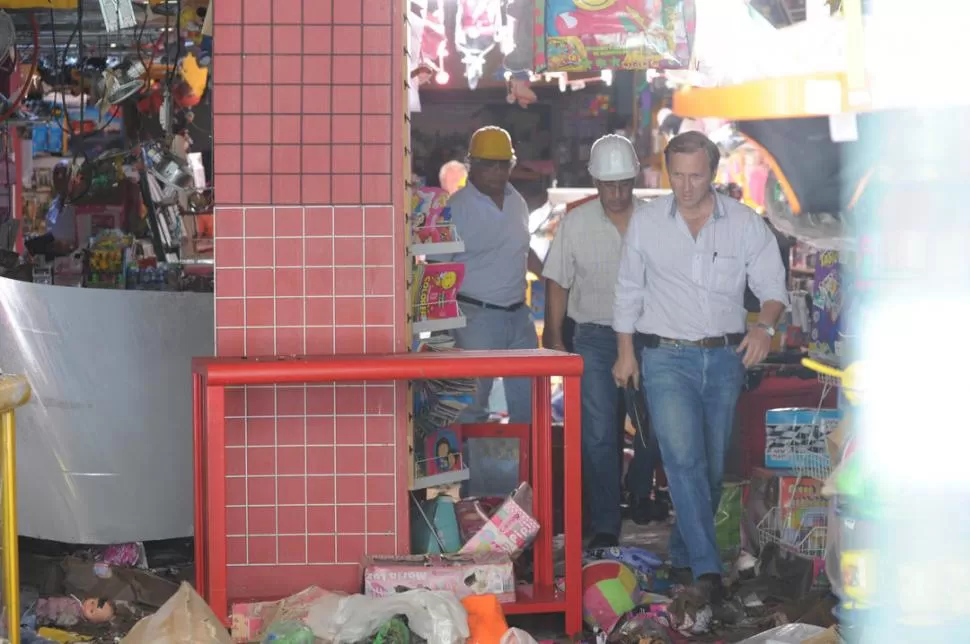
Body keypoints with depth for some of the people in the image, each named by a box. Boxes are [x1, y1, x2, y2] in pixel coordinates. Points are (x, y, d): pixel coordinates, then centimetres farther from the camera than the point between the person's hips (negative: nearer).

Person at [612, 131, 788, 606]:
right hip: (667, 357, -2)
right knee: (684, 459, -17)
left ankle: (684, 552, 27)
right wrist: (625, 351, 8)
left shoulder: (745, 223, 0)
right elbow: (628, 290, 10)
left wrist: (765, 325, -17)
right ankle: (707, 569, -19)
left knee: (713, 465, 9)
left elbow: (773, 287, 3)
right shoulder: (645, 221, 1)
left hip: (725, 357, 2)